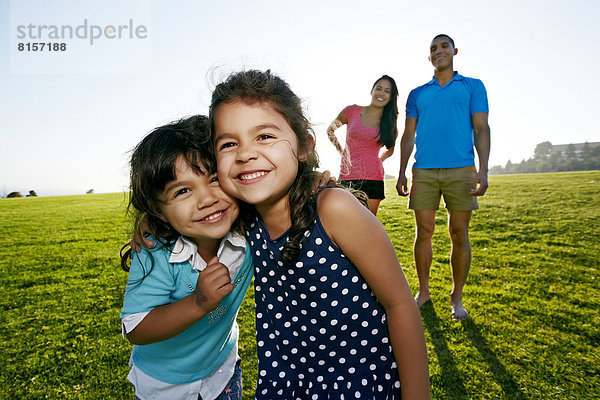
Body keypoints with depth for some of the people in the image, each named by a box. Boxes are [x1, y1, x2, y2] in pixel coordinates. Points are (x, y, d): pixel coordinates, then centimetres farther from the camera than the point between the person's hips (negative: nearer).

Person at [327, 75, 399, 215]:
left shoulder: (390, 124, 7)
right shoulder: (352, 111, 3)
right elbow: (330, 130, 17)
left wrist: (378, 160, 8)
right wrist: (342, 152, 10)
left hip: (373, 178, 1)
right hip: (348, 176, -1)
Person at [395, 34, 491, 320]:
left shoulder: (473, 86, 14)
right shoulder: (417, 94, 18)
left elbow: (481, 129, 5)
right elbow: (408, 135, 14)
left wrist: (483, 170, -8)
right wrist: (402, 173, 5)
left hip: (460, 169, -1)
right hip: (423, 171, 1)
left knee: (459, 234, 1)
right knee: (424, 232, 2)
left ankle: (456, 297, 15)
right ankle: (423, 291, 17)